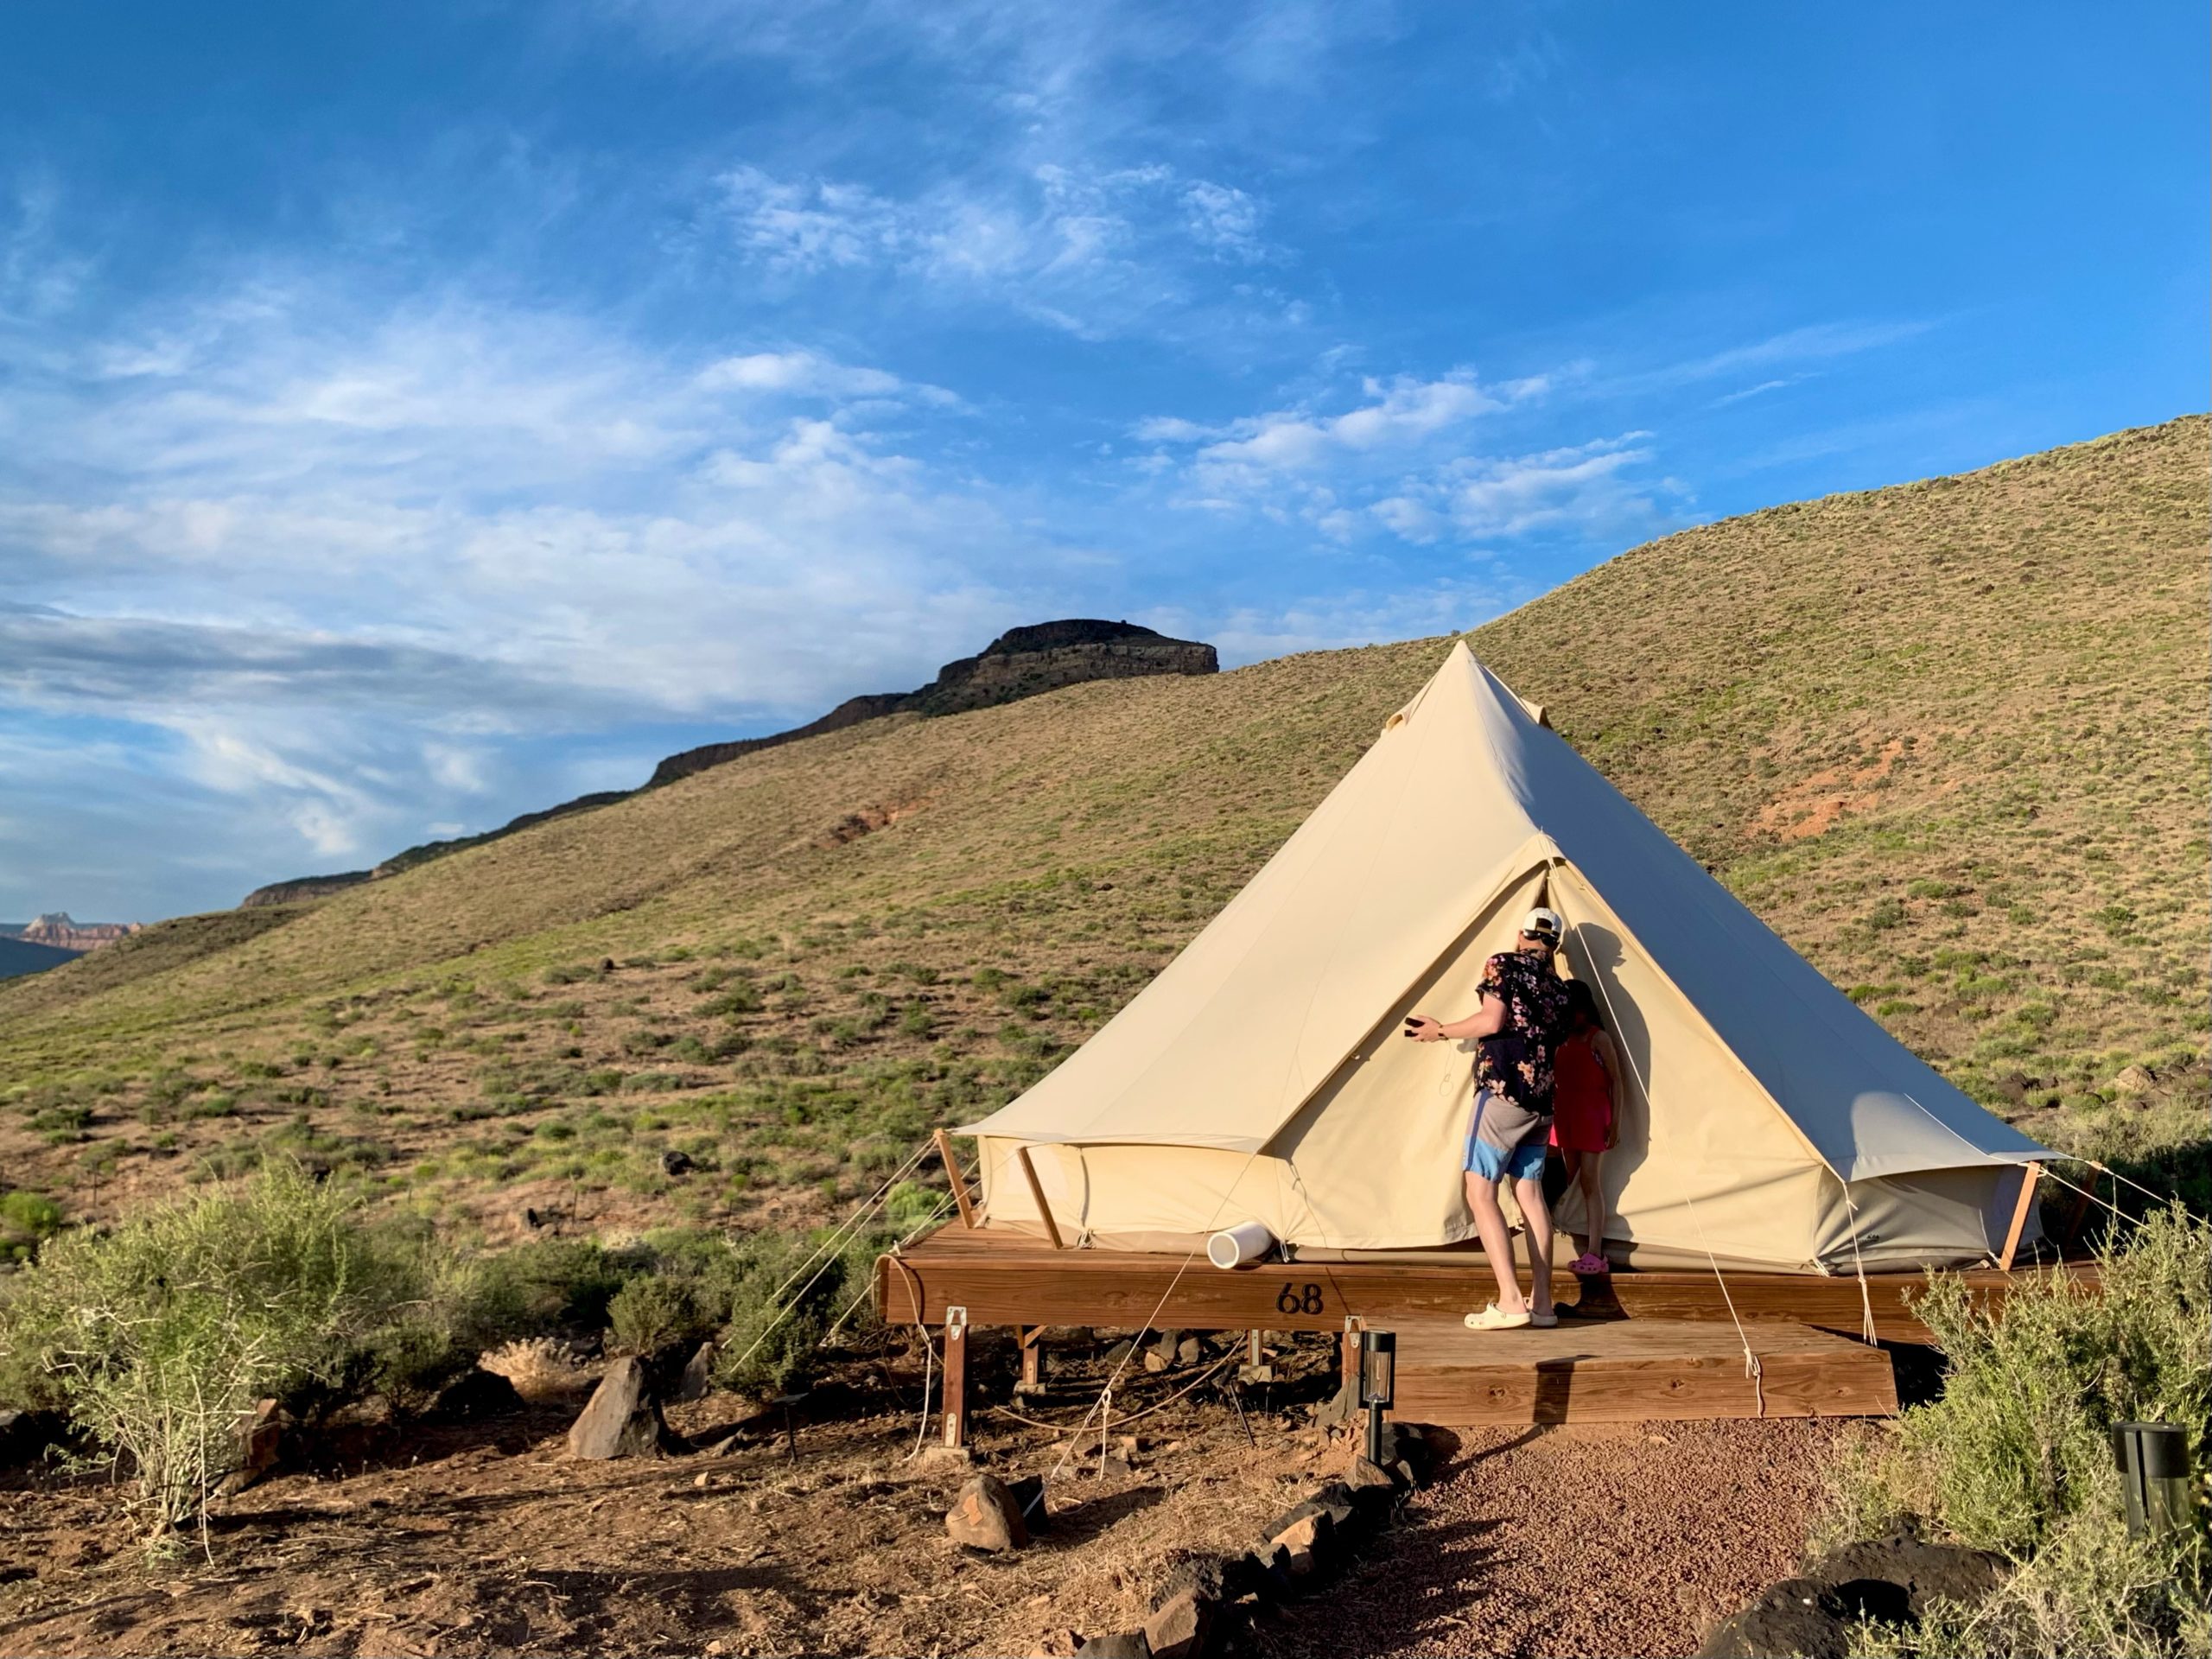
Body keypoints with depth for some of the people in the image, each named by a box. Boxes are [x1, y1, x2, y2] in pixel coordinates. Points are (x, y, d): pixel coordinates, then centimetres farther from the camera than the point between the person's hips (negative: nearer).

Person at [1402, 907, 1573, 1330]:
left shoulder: (1503, 964, -2)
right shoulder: (1560, 987, 15)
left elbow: (1492, 1021, -12)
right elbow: (1553, 1039, 17)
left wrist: (1441, 1031, 1)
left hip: (1503, 1091, -7)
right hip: (1542, 1100, 7)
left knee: (1480, 1190, -4)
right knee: (1530, 1192, 13)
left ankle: (1510, 1301, -11)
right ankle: (1541, 1301, 14)